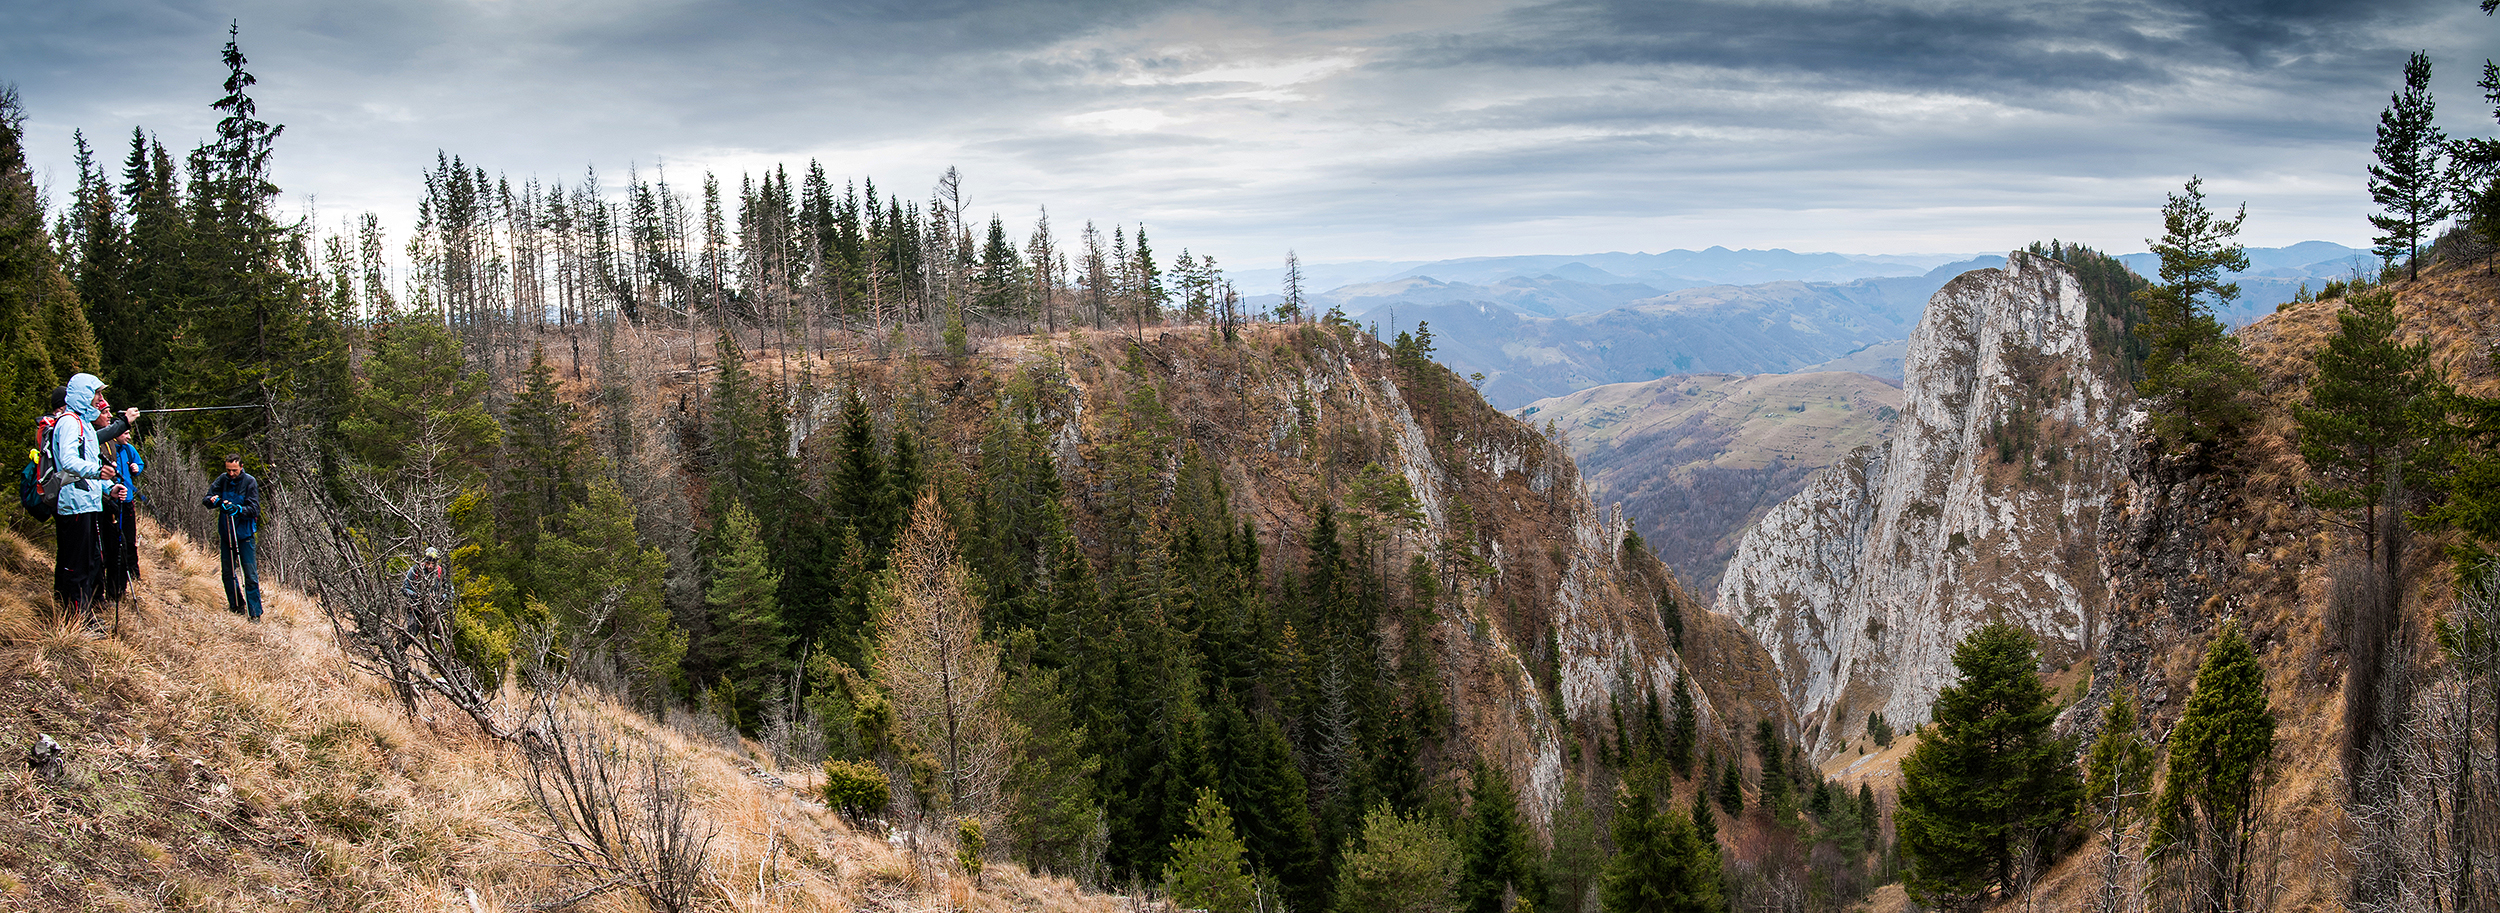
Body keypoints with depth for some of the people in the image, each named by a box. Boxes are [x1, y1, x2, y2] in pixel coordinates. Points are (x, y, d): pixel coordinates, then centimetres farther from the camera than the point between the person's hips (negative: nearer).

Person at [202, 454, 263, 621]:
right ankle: (236, 606, 28)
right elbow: (205, 500, -1)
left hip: (244, 533, -4)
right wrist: (212, 500, -24)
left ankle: (255, 613, -4)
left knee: (250, 574, -7)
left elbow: (254, 509, -11)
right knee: (227, 571, 11)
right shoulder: (222, 480, 2)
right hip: (225, 532, 4)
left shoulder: (250, 482, -8)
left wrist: (238, 509, -29)